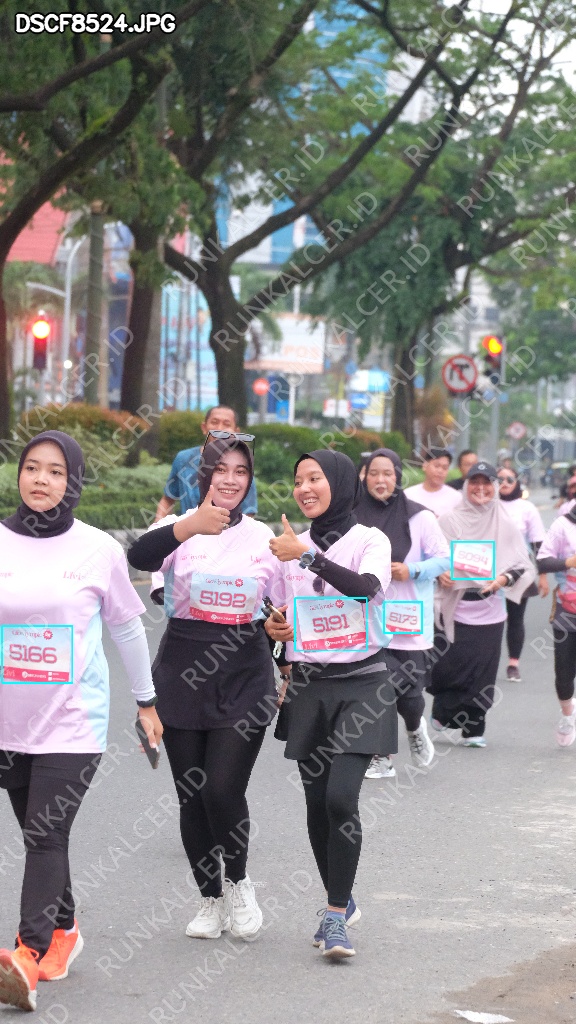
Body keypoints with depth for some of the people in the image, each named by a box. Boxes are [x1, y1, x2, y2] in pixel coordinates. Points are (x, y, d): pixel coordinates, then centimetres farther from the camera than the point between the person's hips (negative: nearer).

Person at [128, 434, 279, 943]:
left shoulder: (263, 537, 7)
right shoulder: (179, 528, -1)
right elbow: (140, 556, -25)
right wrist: (190, 527, -41)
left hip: (243, 676, 0)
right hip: (183, 672, 0)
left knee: (223, 790, -12)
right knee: (192, 796, 5)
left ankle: (238, 880, 13)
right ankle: (210, 897, 22)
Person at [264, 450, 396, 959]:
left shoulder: (370, 540, -4)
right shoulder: (289, 546, 10)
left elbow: (367, 587, -25)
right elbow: (276, 613, 20)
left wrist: (309, 556, -27)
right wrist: (273, 629, -2)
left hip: (361, 683, -5)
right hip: (309, 687, 5)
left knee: (341, 797, -17)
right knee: (316, 802, 6)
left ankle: (335, 915, -10)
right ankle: (341, 902, 23)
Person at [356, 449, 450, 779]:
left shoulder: (419, 517, -3)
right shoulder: (355, 516, 3)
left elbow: (444, 558, -1)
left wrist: (412, 571, -15)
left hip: (409, 618, -2)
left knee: (408, 689, -3)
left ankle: (415, 728, 31)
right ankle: (380, 757, 9)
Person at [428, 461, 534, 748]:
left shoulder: (504, 525, 4)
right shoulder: (449, 521, 2)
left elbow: (523, 565, 5)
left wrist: (503, 579, -13)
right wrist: (440, 574, -14)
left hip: (489, 608, 1)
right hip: (455, 605, -1)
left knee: (482, 670, 1)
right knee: (452, 666, -6)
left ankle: (473, 729, 12)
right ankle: (445, 716, 16)